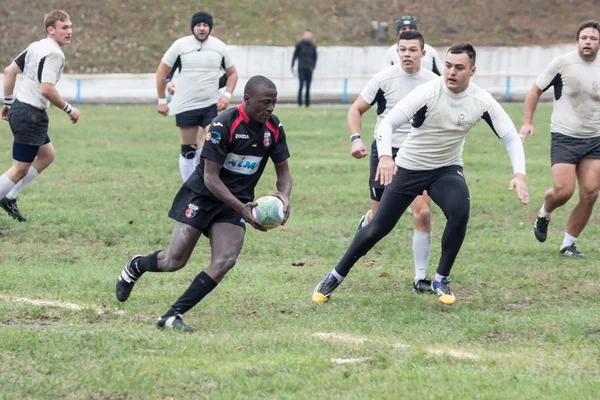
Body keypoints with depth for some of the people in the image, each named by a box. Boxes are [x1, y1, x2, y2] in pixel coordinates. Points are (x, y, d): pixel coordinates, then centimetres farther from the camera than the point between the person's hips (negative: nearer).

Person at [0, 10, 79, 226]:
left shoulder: (35, 46, 10)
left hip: (19, 109, 10)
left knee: (47, 155, 23)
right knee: (20, 169, -2)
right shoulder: (54, 54, -18)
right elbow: (46, 90, -26)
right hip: (31, 115, -10)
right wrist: (69, 110, -14)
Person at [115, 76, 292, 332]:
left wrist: (284, 196, -18)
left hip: (236, 204, 5)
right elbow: (210, 177, -22)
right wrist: (242, 209, -31)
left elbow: (283, 171, 6)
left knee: (225, 262, -17)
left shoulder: (274, 128, -4)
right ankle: (136, 267, 29)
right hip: (203, 195, -5)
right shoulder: (224, 125, -22)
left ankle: (173, 315, -13)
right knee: (174, 262, -6)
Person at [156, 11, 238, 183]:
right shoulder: (180, 45, -5)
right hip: (185, 106, -1)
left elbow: (232, 73, 14)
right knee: (188, 150, 6)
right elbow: (162, 72, 2)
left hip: (211, 105, 1)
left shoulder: (220, 47, 2)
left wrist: (227, 95, -3)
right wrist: (162, 100, 1)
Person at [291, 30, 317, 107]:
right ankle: (299, 103, -4)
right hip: (301, 69, -3)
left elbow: (315, 57, 17)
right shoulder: (299, 45, 0)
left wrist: (313, 66, 5)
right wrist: (292, 66, 0)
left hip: (309, 69, 3)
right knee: (301, 85, -11)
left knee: (308, 87, 3)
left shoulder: (312, 46, 8)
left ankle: (307, 103, 8)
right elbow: (295, 56, 4)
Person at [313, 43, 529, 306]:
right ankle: (335, 277, 21)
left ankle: (441, 279, -8)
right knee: (377, 229, -1)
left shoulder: (481, 102, -14)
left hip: (447, 169, 2)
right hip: (408, 168, -2)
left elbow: (510, 137, -10)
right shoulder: (429, 92, -23)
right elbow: (388, 122, -28)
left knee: (460, 213, -28)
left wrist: (519, 174, -26)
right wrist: (385, 156, -47)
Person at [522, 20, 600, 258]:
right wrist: (527, 122, -6)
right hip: (565, 138, -4)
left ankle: (568, 244, 11)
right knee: (563, 191, -15)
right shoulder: (562, 64, -7)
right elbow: (536, 90, 1)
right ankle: (544, 214, 21)